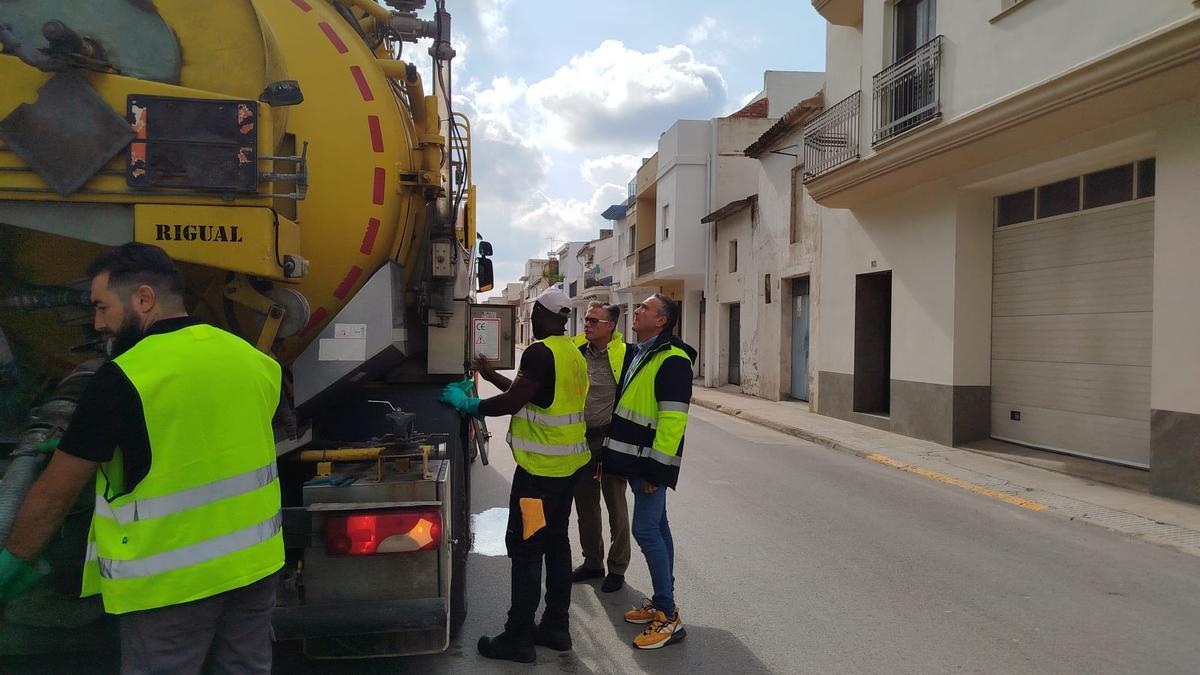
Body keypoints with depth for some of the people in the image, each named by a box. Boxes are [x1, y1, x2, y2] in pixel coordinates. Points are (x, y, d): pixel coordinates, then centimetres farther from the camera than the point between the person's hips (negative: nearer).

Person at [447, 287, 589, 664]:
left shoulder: (540, 352, -18)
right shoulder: (573, 353, 11)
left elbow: (512, 403, -19)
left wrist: (467, 404, -5)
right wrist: (490, 374, 26)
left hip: (540, 468, -9)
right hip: (568, 463, 9)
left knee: (524, 547, -2)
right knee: (556, 541, 15)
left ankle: (519, 638, 5)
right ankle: (556, 627, 24)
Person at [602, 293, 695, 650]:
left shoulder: (673, 360, -17)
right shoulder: (638, 353, 13)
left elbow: (673, 419, -23)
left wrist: (656, 467, -23)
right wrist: (611, 453, 21)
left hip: (651, 462, -10)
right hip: (634, 459, 10)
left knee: (646, 530, -10)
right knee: (656, 527, 15)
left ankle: (669, 618, -3)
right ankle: (661, 602, 25)